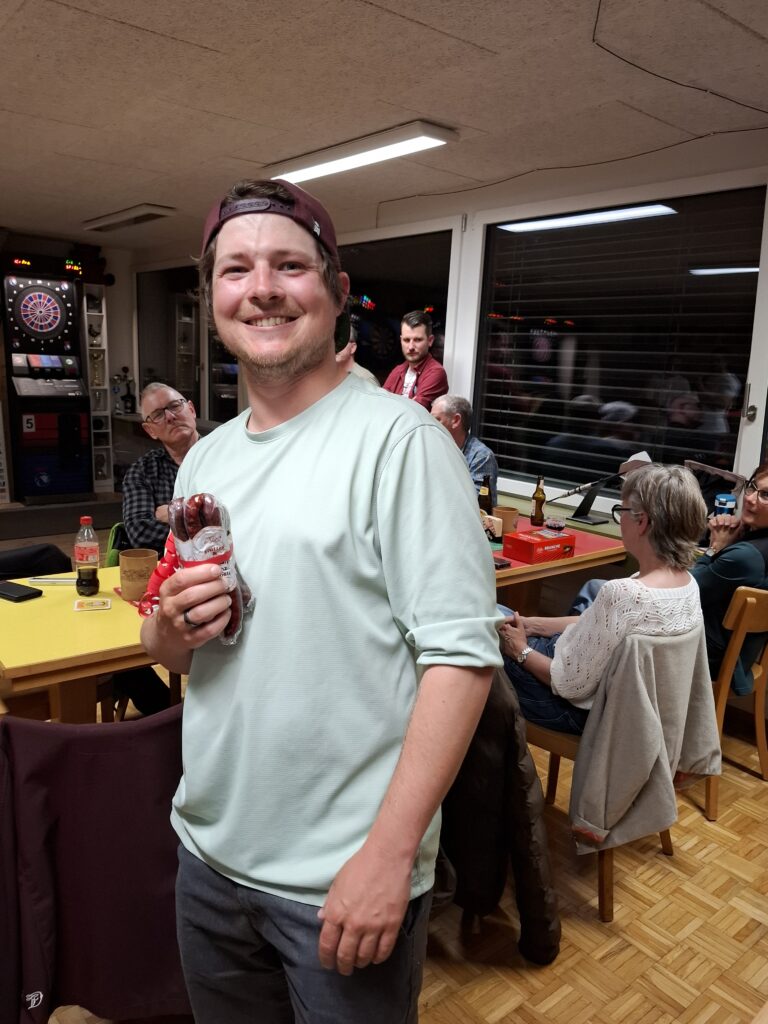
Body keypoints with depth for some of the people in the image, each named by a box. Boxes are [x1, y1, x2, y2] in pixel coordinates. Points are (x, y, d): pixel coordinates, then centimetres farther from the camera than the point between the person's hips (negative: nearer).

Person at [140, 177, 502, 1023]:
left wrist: (389, 854, -20)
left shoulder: (398, 438, -16)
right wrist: (171, 627, -9)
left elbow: (461, 654, -19)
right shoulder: (204, 459, 6)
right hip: (209, 855, 6)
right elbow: (167, 648, 13)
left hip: (344, 881, -6)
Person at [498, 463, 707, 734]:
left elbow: (572, 687, -26)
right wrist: (533, 624, 6)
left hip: (583, 709, -8)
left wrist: (521, 651, -9)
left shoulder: (622, 594, -35)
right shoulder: (689, 583, -7)